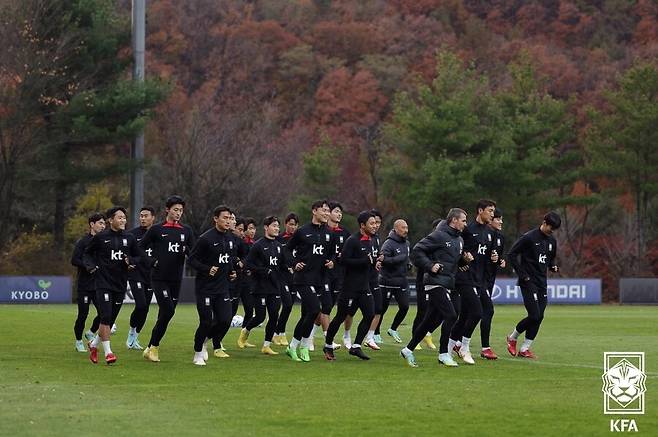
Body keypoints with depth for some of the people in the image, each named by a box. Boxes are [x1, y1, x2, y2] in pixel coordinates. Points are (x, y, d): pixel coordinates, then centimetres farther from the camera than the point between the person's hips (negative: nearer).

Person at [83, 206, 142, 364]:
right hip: (103, 283, -4)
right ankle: (108, 352, -11)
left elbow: (139, 256, 16)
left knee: (111, 320, 9)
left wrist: (131, 262, -5)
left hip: (120, 285, 4)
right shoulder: (100, 237, -2)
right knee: (105, 317, -15)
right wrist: (91, 266, -8)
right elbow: (87, 254, 11)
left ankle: (94, 344, 31)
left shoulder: (129, 238, 8)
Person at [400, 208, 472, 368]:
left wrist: (465, 259, 6)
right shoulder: (438, 236, -10)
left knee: (432, 321, 10)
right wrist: (430, 266, -19)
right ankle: (444, 353, -8)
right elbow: (417, 251, -11)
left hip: (447, 285, 9)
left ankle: (408, 350, 19)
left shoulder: (459, 240, 17)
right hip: (436, 283, -9)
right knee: (450, 315, -15)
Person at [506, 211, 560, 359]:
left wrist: (553, 266, 4)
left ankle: (524, 349, 10)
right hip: (528, 283, -7)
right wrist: (522, 274, -12)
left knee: (539, 317, 1)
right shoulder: (528, 237, -11)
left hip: (542, 283, 7)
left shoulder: (552, 241, 10)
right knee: (534, 316, -13)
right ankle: (512, 338, 11)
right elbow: (512, 255, -9)